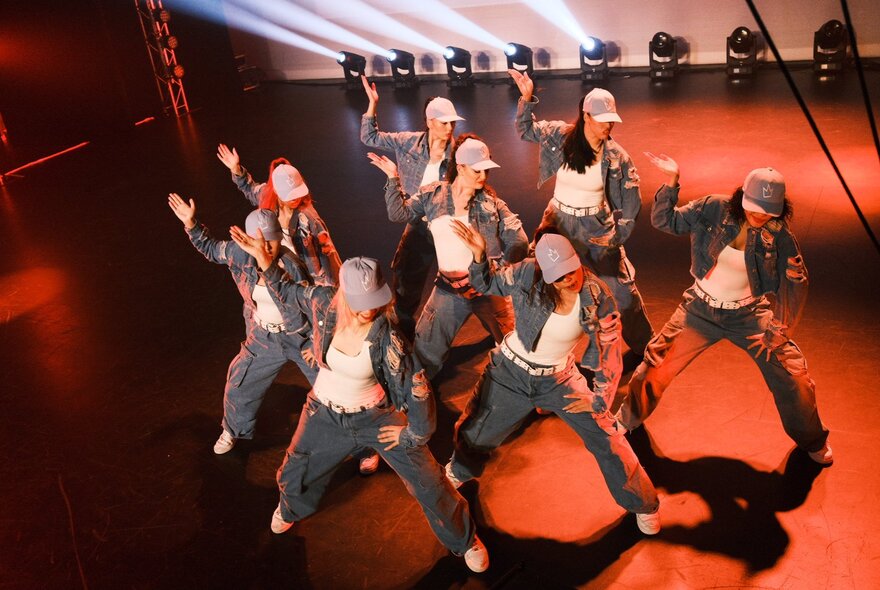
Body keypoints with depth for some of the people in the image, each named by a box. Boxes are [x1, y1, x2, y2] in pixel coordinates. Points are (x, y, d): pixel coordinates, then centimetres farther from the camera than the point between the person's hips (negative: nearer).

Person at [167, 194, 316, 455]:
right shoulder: (240, 253, -16)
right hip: (264, 338, 4)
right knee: (240, 386, 15)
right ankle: (234, 430, 46)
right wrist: (191, 224, -6)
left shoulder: (292, 267, -28)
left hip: (301, 336, -4)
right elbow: (211, 249, 6)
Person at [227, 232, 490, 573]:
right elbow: (287, 291, 0)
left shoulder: (385, 335, -32)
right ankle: (292, 508, 63)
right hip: (326, 415, 3)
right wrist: (262, 257, -8)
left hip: (376, 416, -3)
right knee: (293, 477, 23)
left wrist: (417, 433, -14)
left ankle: (463, 539, 33)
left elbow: (417, 385, -24)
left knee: (427, 481, 5)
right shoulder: (325, 303, -22)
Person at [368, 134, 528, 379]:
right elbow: (399, 213, 5)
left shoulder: (491, 203, -9)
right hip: (449, 288, 2)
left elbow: (519, 244, -8)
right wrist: (393, 177, 1)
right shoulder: (433, 194, -2)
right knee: (426, 350, 11)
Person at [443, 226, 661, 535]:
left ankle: (642, 503, 25)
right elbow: (487, 285, -6)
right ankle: (458, 471, 54)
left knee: (606, 438, -2)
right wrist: (479, 255, -24)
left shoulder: (598, 299, -22)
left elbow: (611, 354, -11)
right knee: (476, 431, 16)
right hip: (511, 372, 1)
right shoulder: (526, 275, -24)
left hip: (559, 378, 0)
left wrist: (599, 399, -8)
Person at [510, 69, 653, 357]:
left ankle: (644, 347, 26)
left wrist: (620, 231, -4)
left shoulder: (615, 155, -12)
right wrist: (526, 98, -8)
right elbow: (525, 130, 5)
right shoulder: (561, 135, -10)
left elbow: (632, 196, -3)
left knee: (622, 289, 5)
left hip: (597, 227, -1)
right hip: (560, 223, 1)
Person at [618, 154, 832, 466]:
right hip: (701, 309, 0)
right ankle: (628, 419, 27)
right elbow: (665, 221, -10)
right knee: (657, 364, -2)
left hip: (748, 313, 0)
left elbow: (795, 284, -9)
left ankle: (811, 440, 30)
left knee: (792, 374, -1)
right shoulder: (714, 209, -14)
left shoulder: (778, 235, -13)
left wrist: (779, 329, -15)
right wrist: (671, 182, -24)